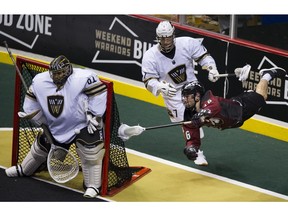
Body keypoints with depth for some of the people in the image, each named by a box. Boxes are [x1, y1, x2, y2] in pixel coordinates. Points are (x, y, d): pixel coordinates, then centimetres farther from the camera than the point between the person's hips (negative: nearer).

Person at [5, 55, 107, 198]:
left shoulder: (83, 78, -27)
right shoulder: (40, 81, -8)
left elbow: (99, 92, -24)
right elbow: (32, 98, 8)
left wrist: (95, 116, -22)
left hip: (83, 126, -5)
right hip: (56, 128, 5)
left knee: (90, 154, -18)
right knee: (40, 148, 17)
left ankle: (92, 186, -3)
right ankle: (23, 170, 43)